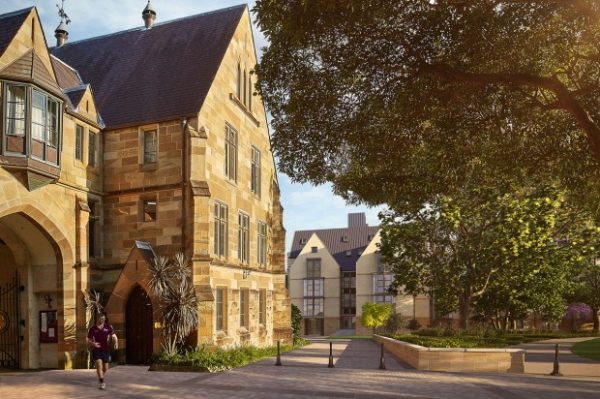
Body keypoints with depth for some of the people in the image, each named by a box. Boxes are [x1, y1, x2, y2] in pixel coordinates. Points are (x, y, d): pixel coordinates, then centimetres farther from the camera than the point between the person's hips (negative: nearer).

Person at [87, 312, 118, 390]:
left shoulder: (108, 327, 1)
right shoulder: (92, 329, 0)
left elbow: (113, 336, -1)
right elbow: (89, 341, 7)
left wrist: (116, 343, -23)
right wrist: (93, 344, -16)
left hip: (105, 350, 2)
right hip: (96, 350, -2)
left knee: (105, 368, 8)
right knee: (99, 364, -21)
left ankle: (100, 379, 37)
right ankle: (101, 382, -17)